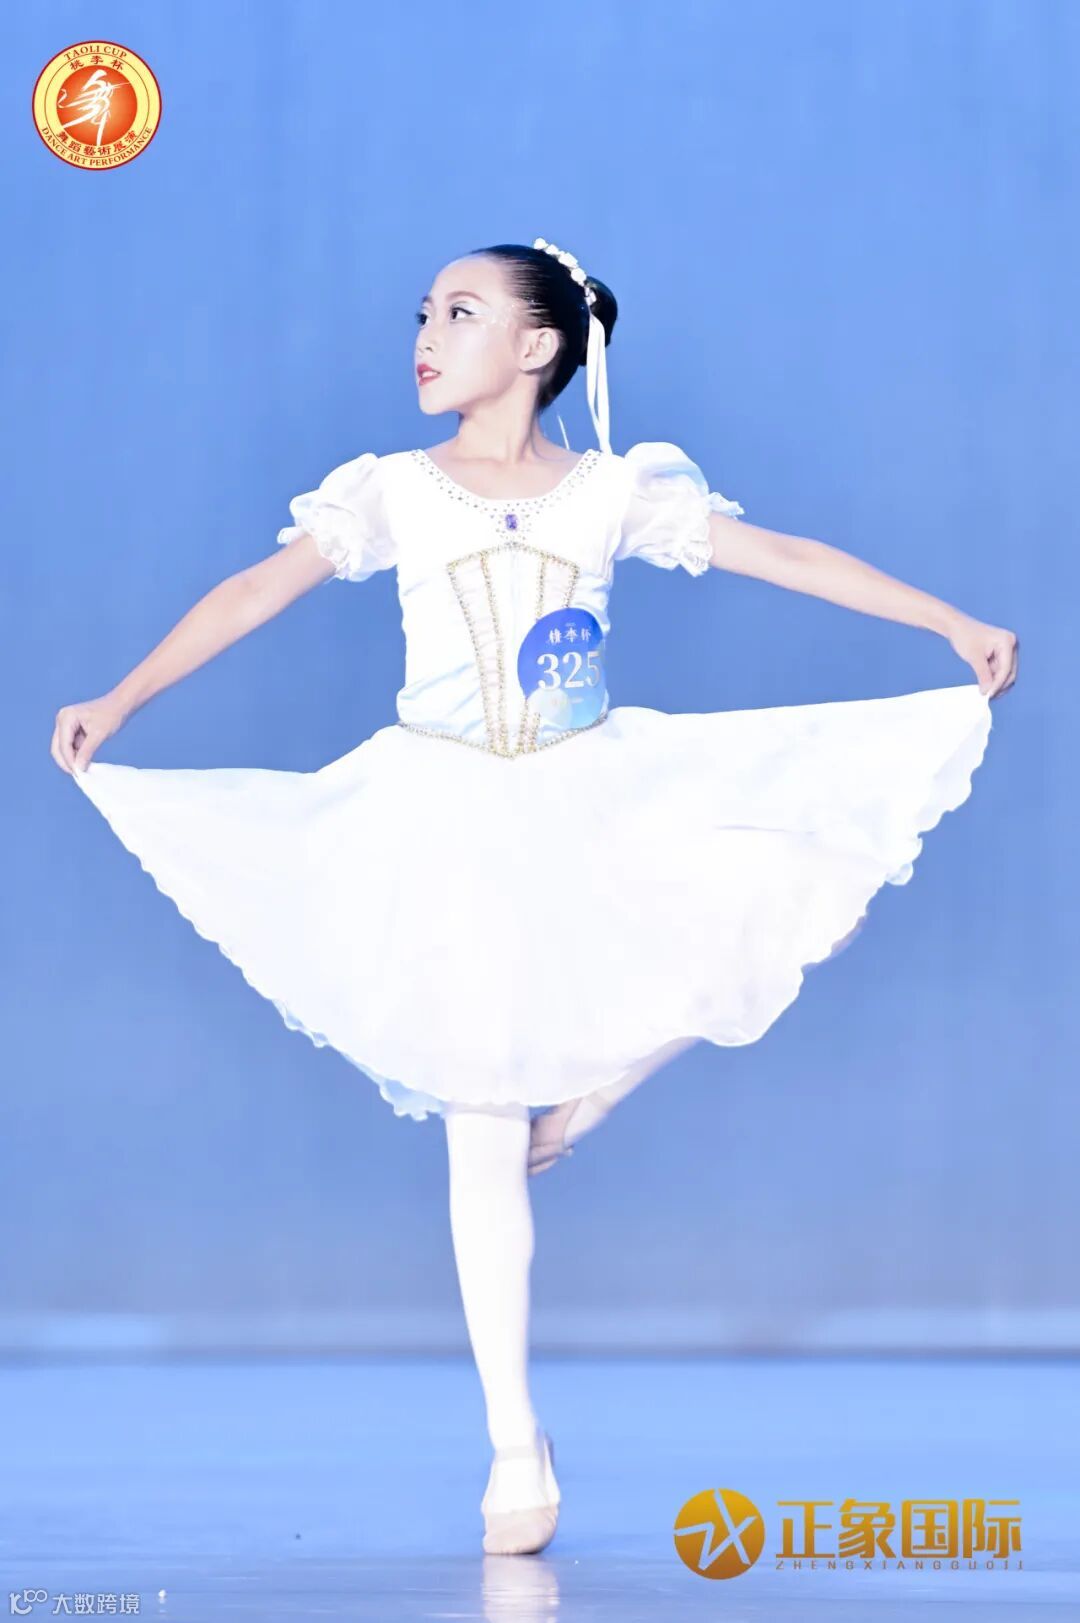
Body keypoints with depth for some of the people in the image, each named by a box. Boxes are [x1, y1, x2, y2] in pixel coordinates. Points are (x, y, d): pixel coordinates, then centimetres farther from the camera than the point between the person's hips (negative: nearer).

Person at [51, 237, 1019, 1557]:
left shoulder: (618, 490, -1)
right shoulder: (393, 493, -2)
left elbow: (784, 556, -1)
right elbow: (258, 591, -8)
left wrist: (957, 625, -3)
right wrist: (120, 700, -18)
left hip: (600, 798, 2)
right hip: (453, 819, -2)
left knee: (802, 884, -20)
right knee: (481, 1130, -3)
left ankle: (583, 1090, 2)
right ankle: (515, 1443, 7)